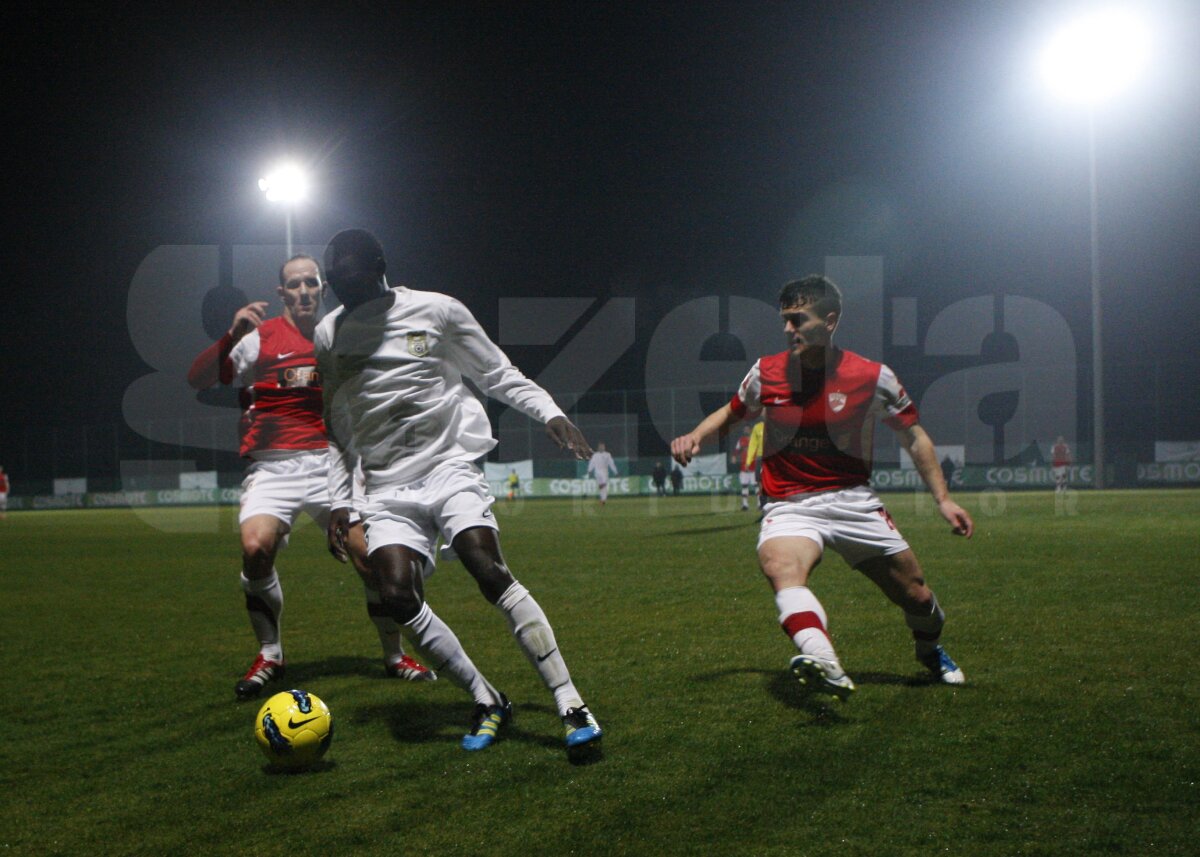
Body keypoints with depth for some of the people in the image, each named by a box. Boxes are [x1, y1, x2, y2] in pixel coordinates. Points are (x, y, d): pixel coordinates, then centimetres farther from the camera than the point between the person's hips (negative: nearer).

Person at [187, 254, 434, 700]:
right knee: (256, 547, -25)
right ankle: (270, 655, -3)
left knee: (370, 555, -9)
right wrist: (231, 335, -20)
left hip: (330, 463, 2)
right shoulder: (260, 336, 2)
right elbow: (197, 379, -7)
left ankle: (395, 656, 13)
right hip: (273, 467, -2)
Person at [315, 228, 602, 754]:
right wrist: (339, 501, 11)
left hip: (450, 467, -3)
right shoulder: (329, 335, 11)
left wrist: (549, 412, -6)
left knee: (491, 574, -24)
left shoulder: (436, 311, 1)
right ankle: (488, 702, -6)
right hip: (387, 489, 3)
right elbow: (336, 429, 19)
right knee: (397, 595, -20)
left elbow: (497, 374, 9)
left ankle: (570, 704, -20)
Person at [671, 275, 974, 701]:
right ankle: (827, 668, -59)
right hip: (789, 504, -1)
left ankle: (931, 651, 42)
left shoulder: (873, 377, -5)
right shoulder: (766, 373, -1)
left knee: (916, 595, 4)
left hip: (853, 501, 1)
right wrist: (695, 435, -1)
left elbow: (914, 437, 6)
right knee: (780, 566, -35)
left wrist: (942, 498, 2)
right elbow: (731, 412, 18)